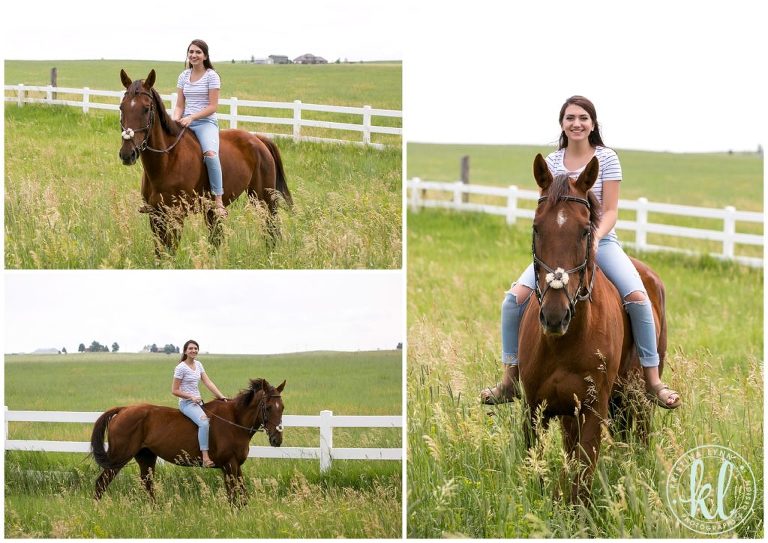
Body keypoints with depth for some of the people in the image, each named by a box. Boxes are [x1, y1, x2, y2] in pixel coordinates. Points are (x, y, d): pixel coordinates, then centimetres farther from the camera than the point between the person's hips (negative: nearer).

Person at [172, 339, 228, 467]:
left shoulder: (198, 365, 12)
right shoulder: (181, 368, -9)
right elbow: (174, 390, -9)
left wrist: (221, 396, -5)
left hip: (198, 402, 8)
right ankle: (205, 458, -34)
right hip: (187, 403, -8)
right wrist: (191, 397, -16)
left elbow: (208, 383, 6)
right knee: (204, 422, -30)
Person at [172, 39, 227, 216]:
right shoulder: (184, 76, 13)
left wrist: (191, 117, -18)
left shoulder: (211, 76, -2)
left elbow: (213, 106, -8)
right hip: (186, 122, 6)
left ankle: (218, 200, -31)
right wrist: (175, 119, -8)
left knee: (210, 153, -33)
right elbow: (180, 105, 13)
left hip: (206, 122, -6)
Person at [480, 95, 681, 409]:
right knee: (515, 297, -18)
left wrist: (594, 238, -24)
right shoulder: (551, 163, 5)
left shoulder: (607, 159, -2)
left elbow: (610, 211, -6)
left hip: (601, 241, -2)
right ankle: (510, 380, -5)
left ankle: (653, 381, -15)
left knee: (637, 297, -27)